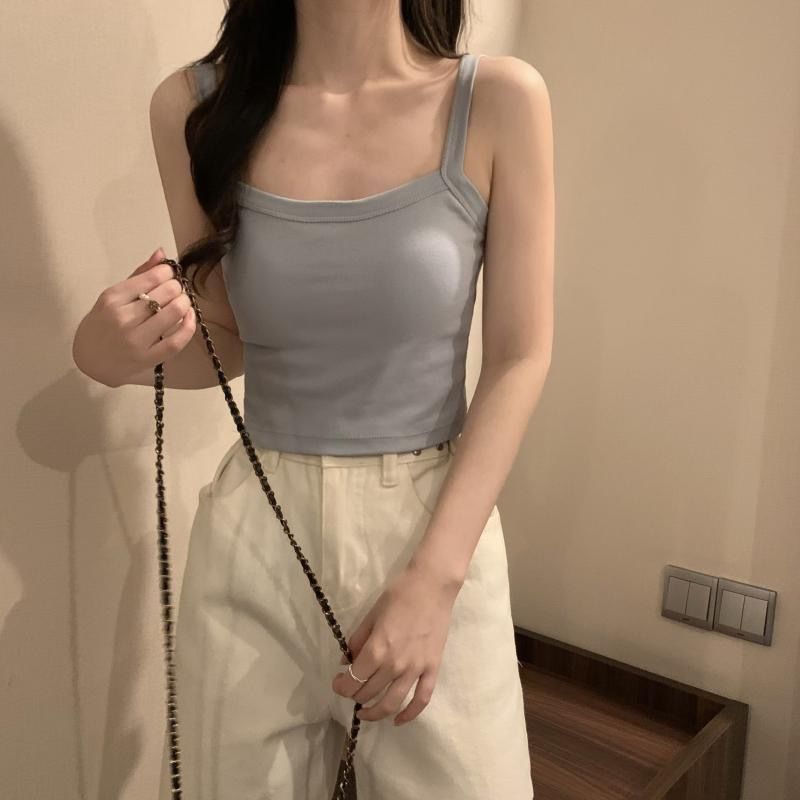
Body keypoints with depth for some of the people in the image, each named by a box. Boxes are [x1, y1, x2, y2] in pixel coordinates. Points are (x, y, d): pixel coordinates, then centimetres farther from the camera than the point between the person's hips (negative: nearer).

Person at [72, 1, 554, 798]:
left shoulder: (498, 99, -8)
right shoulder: (195, 105, -2)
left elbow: (518, 359, -7)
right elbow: (229, 341, 7)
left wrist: (433, 580, -13)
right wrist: (108, 353, -14)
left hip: (438, 529, -1)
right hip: (255, 542, 2)